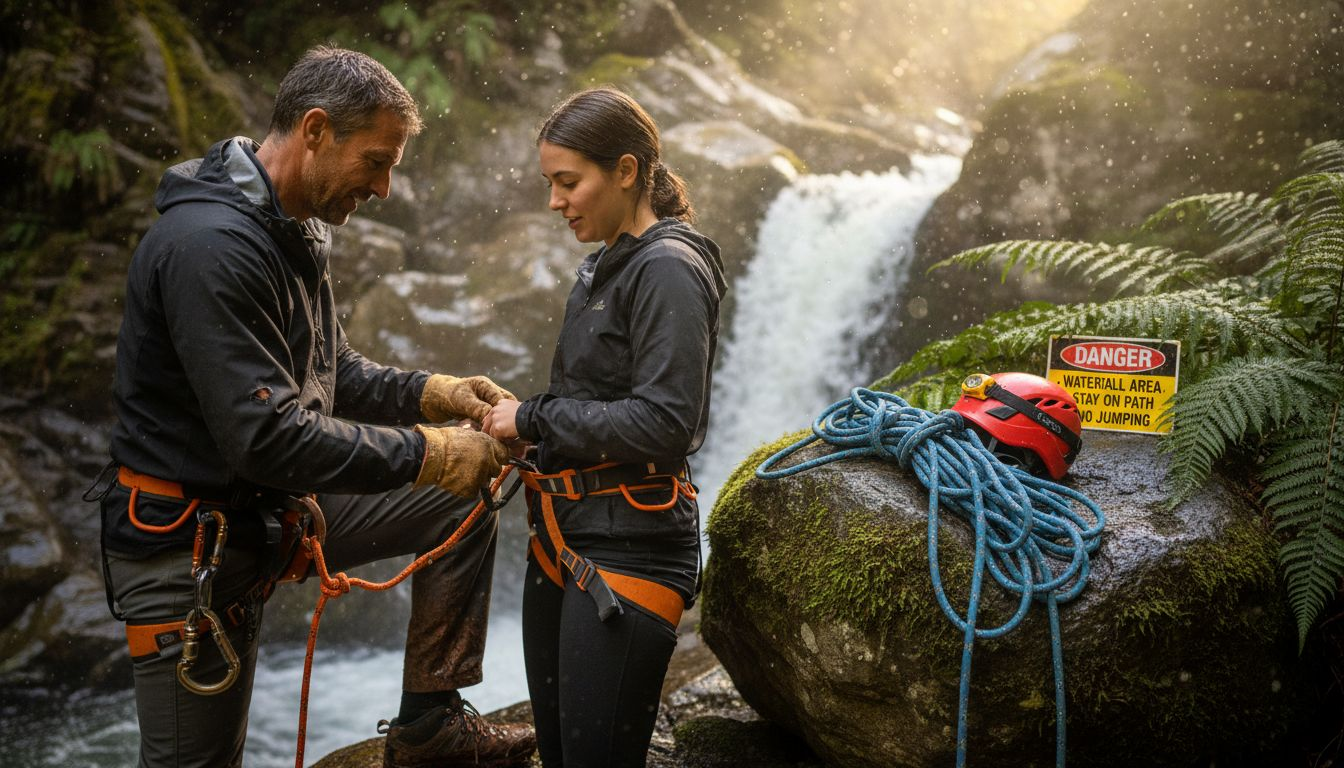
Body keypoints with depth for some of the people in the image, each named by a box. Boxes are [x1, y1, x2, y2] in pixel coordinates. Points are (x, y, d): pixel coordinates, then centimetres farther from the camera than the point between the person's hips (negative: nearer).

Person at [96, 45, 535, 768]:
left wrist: (434, 393, -1)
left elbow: (331, 374, 15)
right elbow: (266, 437, -31)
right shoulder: (210, 244, -26)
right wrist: (426, 454, -23)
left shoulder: (292, 231, 6)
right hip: (189, 544, -9)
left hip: (277, 510, 9)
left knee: (459, 506, 6)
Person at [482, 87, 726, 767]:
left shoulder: (668, 270, -12)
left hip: (629, 549, -9)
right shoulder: (603, 267, 16)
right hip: (563, 537, 9)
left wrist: (534, 418, -13)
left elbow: (664, 424, -22)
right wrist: (518, 420, 1)